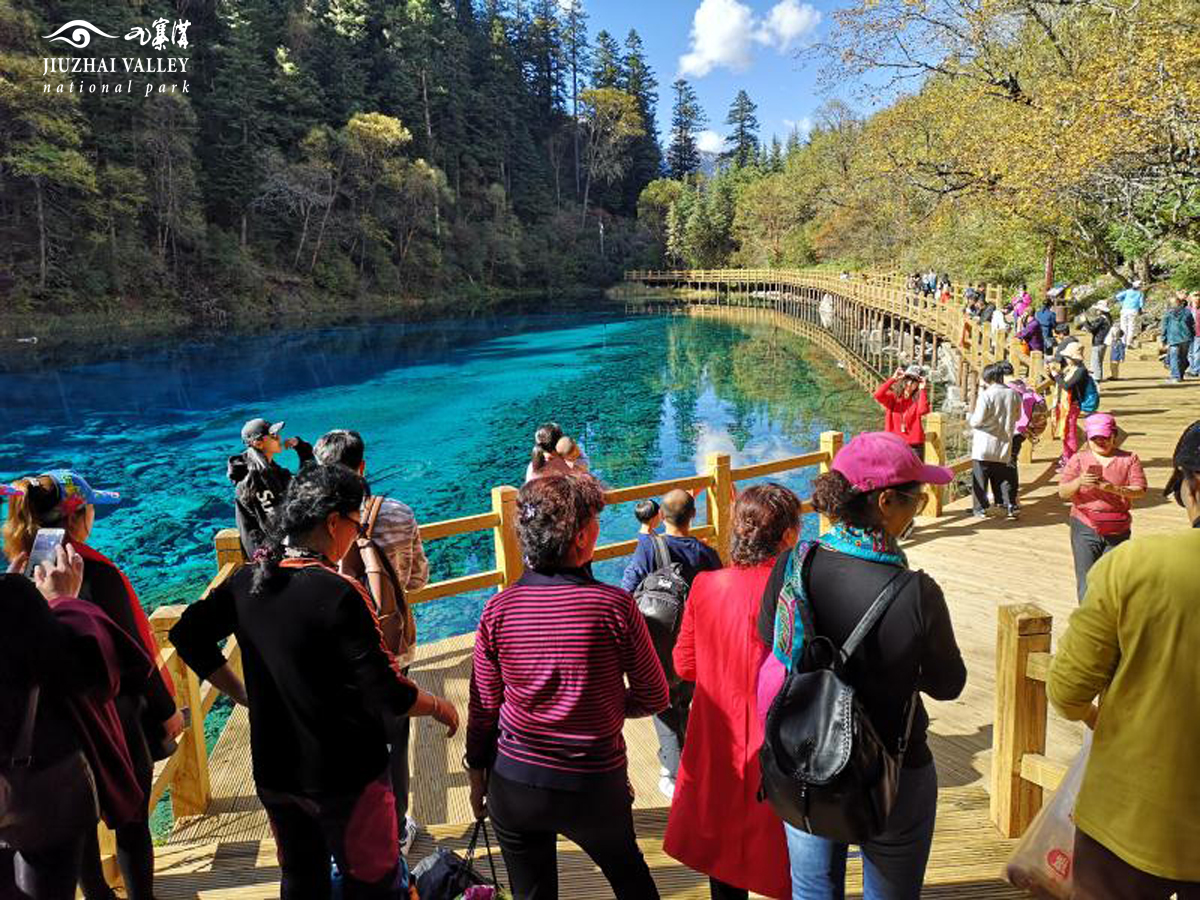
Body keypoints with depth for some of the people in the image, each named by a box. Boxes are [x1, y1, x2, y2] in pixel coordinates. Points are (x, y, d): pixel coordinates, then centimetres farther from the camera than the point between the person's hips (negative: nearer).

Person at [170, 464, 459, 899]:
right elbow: (389, 694, -24)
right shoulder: (340, 593, -26)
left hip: (274, 774, 7)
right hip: (344, 776, -6)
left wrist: (241, 692, 10)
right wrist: (440, 707, -6)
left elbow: (187, 634, 7)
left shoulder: (247, 580, -6)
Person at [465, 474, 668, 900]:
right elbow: (653, 698, -7)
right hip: (596, 783, -1)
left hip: (514, 784, 2)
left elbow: (483, 707, -2)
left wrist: (476, 775, 13)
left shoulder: (498, 610, -11)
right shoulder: (615, 605, -18)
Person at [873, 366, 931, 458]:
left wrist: (922, 389, -17)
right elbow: (878, 395, -17)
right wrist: (893, 379, -17)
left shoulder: (918, 400, 2)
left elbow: (923, 410, -20)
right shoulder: (893, 397, 3)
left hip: (914, 446, 0)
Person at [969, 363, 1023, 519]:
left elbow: (977, 420, -17)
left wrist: (969, 419, 4)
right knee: (1003, 477, 15)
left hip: (985, 445, -5)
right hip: (1004, 443, 5)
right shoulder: (1013, 394, 1)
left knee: (980, 477, 4)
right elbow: (1017, 416, 14)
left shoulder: (986, 395, -16)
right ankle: (1010, 506, 12)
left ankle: (980, 508, 6)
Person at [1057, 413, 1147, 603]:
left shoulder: (1129, 459, 6)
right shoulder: (1078, 459, 5)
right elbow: (1063, 493, -1)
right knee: (1086, 580, -5)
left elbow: (1139, 490, -2)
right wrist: (1078, 482, -21)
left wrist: (1115, 489, -21)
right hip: (1085, 529, -1)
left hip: (1117, 531, 1)